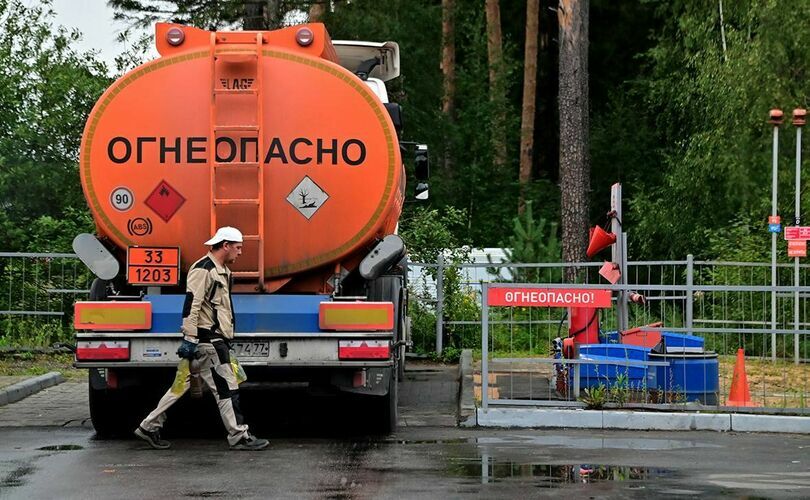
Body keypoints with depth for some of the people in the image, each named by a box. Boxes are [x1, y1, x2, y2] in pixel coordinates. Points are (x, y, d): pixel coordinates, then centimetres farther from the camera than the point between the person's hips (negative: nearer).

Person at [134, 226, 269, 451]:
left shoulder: (222, 271, 19)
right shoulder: (203, 269, -13)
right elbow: (191, 305, -20)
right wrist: (189, 339, -23)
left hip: (215, 339, 10)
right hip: (207, 340, -10)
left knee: (181, 385, 10)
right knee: (227, 387, -5)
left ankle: (149, 427, 13)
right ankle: (238, 436, 1)